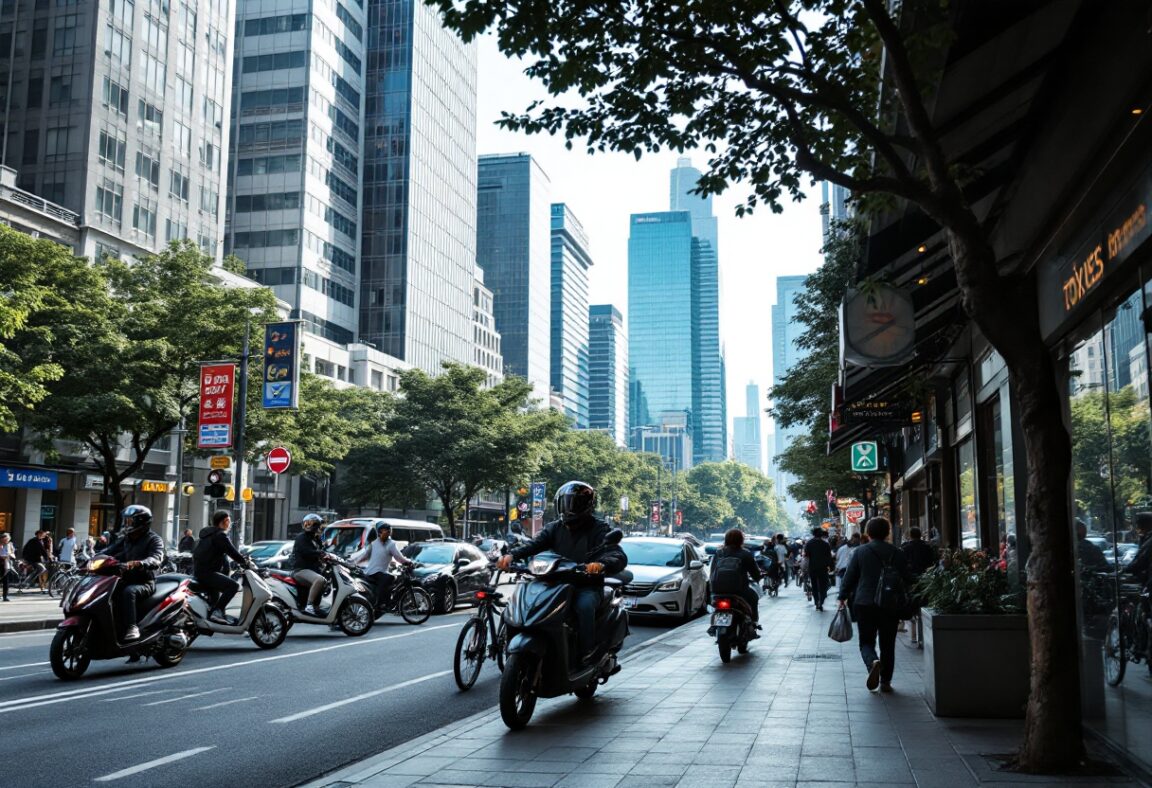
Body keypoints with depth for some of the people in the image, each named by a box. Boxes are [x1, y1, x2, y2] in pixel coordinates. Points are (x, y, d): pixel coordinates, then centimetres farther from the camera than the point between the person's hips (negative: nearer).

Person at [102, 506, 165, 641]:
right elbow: (110, 551, 10)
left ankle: (132, 627, -37)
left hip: (145, 582, -7)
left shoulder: (154, 539, -4)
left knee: (128, 591, -35)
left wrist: (139, 563, -42)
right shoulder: (125, 539, 18)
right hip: (126, 579, 7)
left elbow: (155, 559, -22)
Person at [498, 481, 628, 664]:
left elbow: (619, 557, -16)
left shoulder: (599, 529, -1)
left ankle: (587, 654, -20)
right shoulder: (555, 528, 12)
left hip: (587, 587, -5)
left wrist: (601, 564, -40)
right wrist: (511, 554, -24)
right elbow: (534, 544, -3)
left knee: (584, 605, -35)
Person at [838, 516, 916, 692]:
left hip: (865, 604, -2)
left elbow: (849, 577, -1)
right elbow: (908, 580, 6)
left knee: (866, 641, 8)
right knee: (888, 644, 13)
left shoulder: (860, 551, -4)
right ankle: (885, 682, 14)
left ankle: (873, 662, -23)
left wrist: (843, 597, 10)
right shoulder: (897, 553, 2)